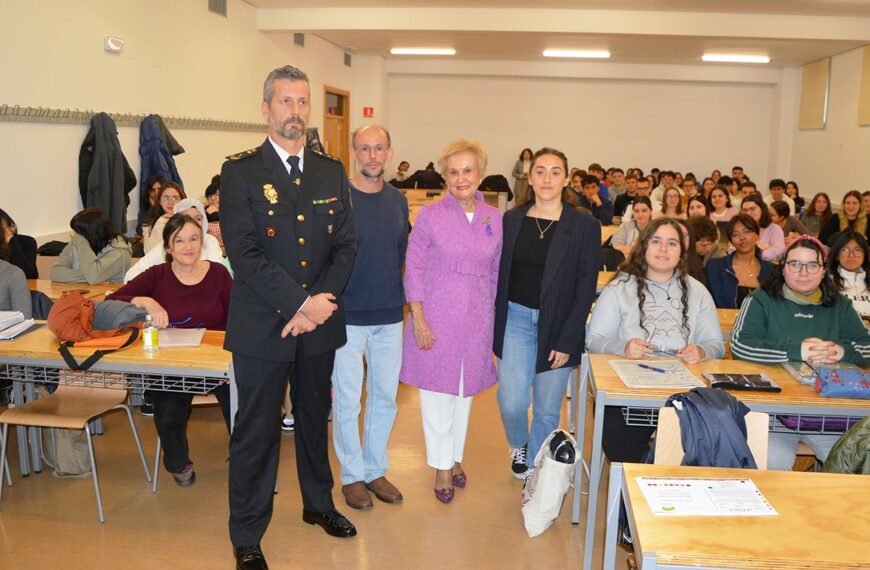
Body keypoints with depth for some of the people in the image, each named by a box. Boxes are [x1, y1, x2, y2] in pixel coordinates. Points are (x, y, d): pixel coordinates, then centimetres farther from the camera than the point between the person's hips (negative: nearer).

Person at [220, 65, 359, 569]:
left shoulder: (332, 172, 6)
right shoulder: (240, 172, -6)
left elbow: (346, 245, 2)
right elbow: (243, 253, -15)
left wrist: (320, 302, -12)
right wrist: (301, 302, -19)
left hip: (320, 321, 4)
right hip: (261, 326, -4)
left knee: (315, 418, 20)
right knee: (256, 430, 6)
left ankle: (318, 503, 41)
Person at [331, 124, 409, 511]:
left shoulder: (398, 200, 6)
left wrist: (392, 294, 5)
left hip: (390, 315, 5)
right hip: (348, 316, -5)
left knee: (386, 397, 14)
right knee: (347, 400, 5)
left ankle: (376, 469, 30)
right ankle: (352, 475, 23)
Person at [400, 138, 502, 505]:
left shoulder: (495, 219, 2)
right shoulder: (430, 215, -7)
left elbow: (496, 272, 8)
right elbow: (413, 268, -6)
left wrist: (493, 313, 7)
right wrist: (417, 318, -10)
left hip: (477, 319, 3)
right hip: (436, 317, -3)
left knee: (465, 390, 16)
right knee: (437, 392, 8)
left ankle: (455, 456, 36)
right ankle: (441, 465, 25)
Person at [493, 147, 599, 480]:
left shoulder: (584, 228, -4)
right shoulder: (512, 220, 4)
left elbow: (586, 289, -5)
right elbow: (499, 275, 7)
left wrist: (566, 341, -10)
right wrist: (494, 323, 0)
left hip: (558, 327, -1)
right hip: (516, 320, 1)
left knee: (547, 411, 7)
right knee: (511, 403, -3)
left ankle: (534, 471, 31)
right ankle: (519, 445, 32)